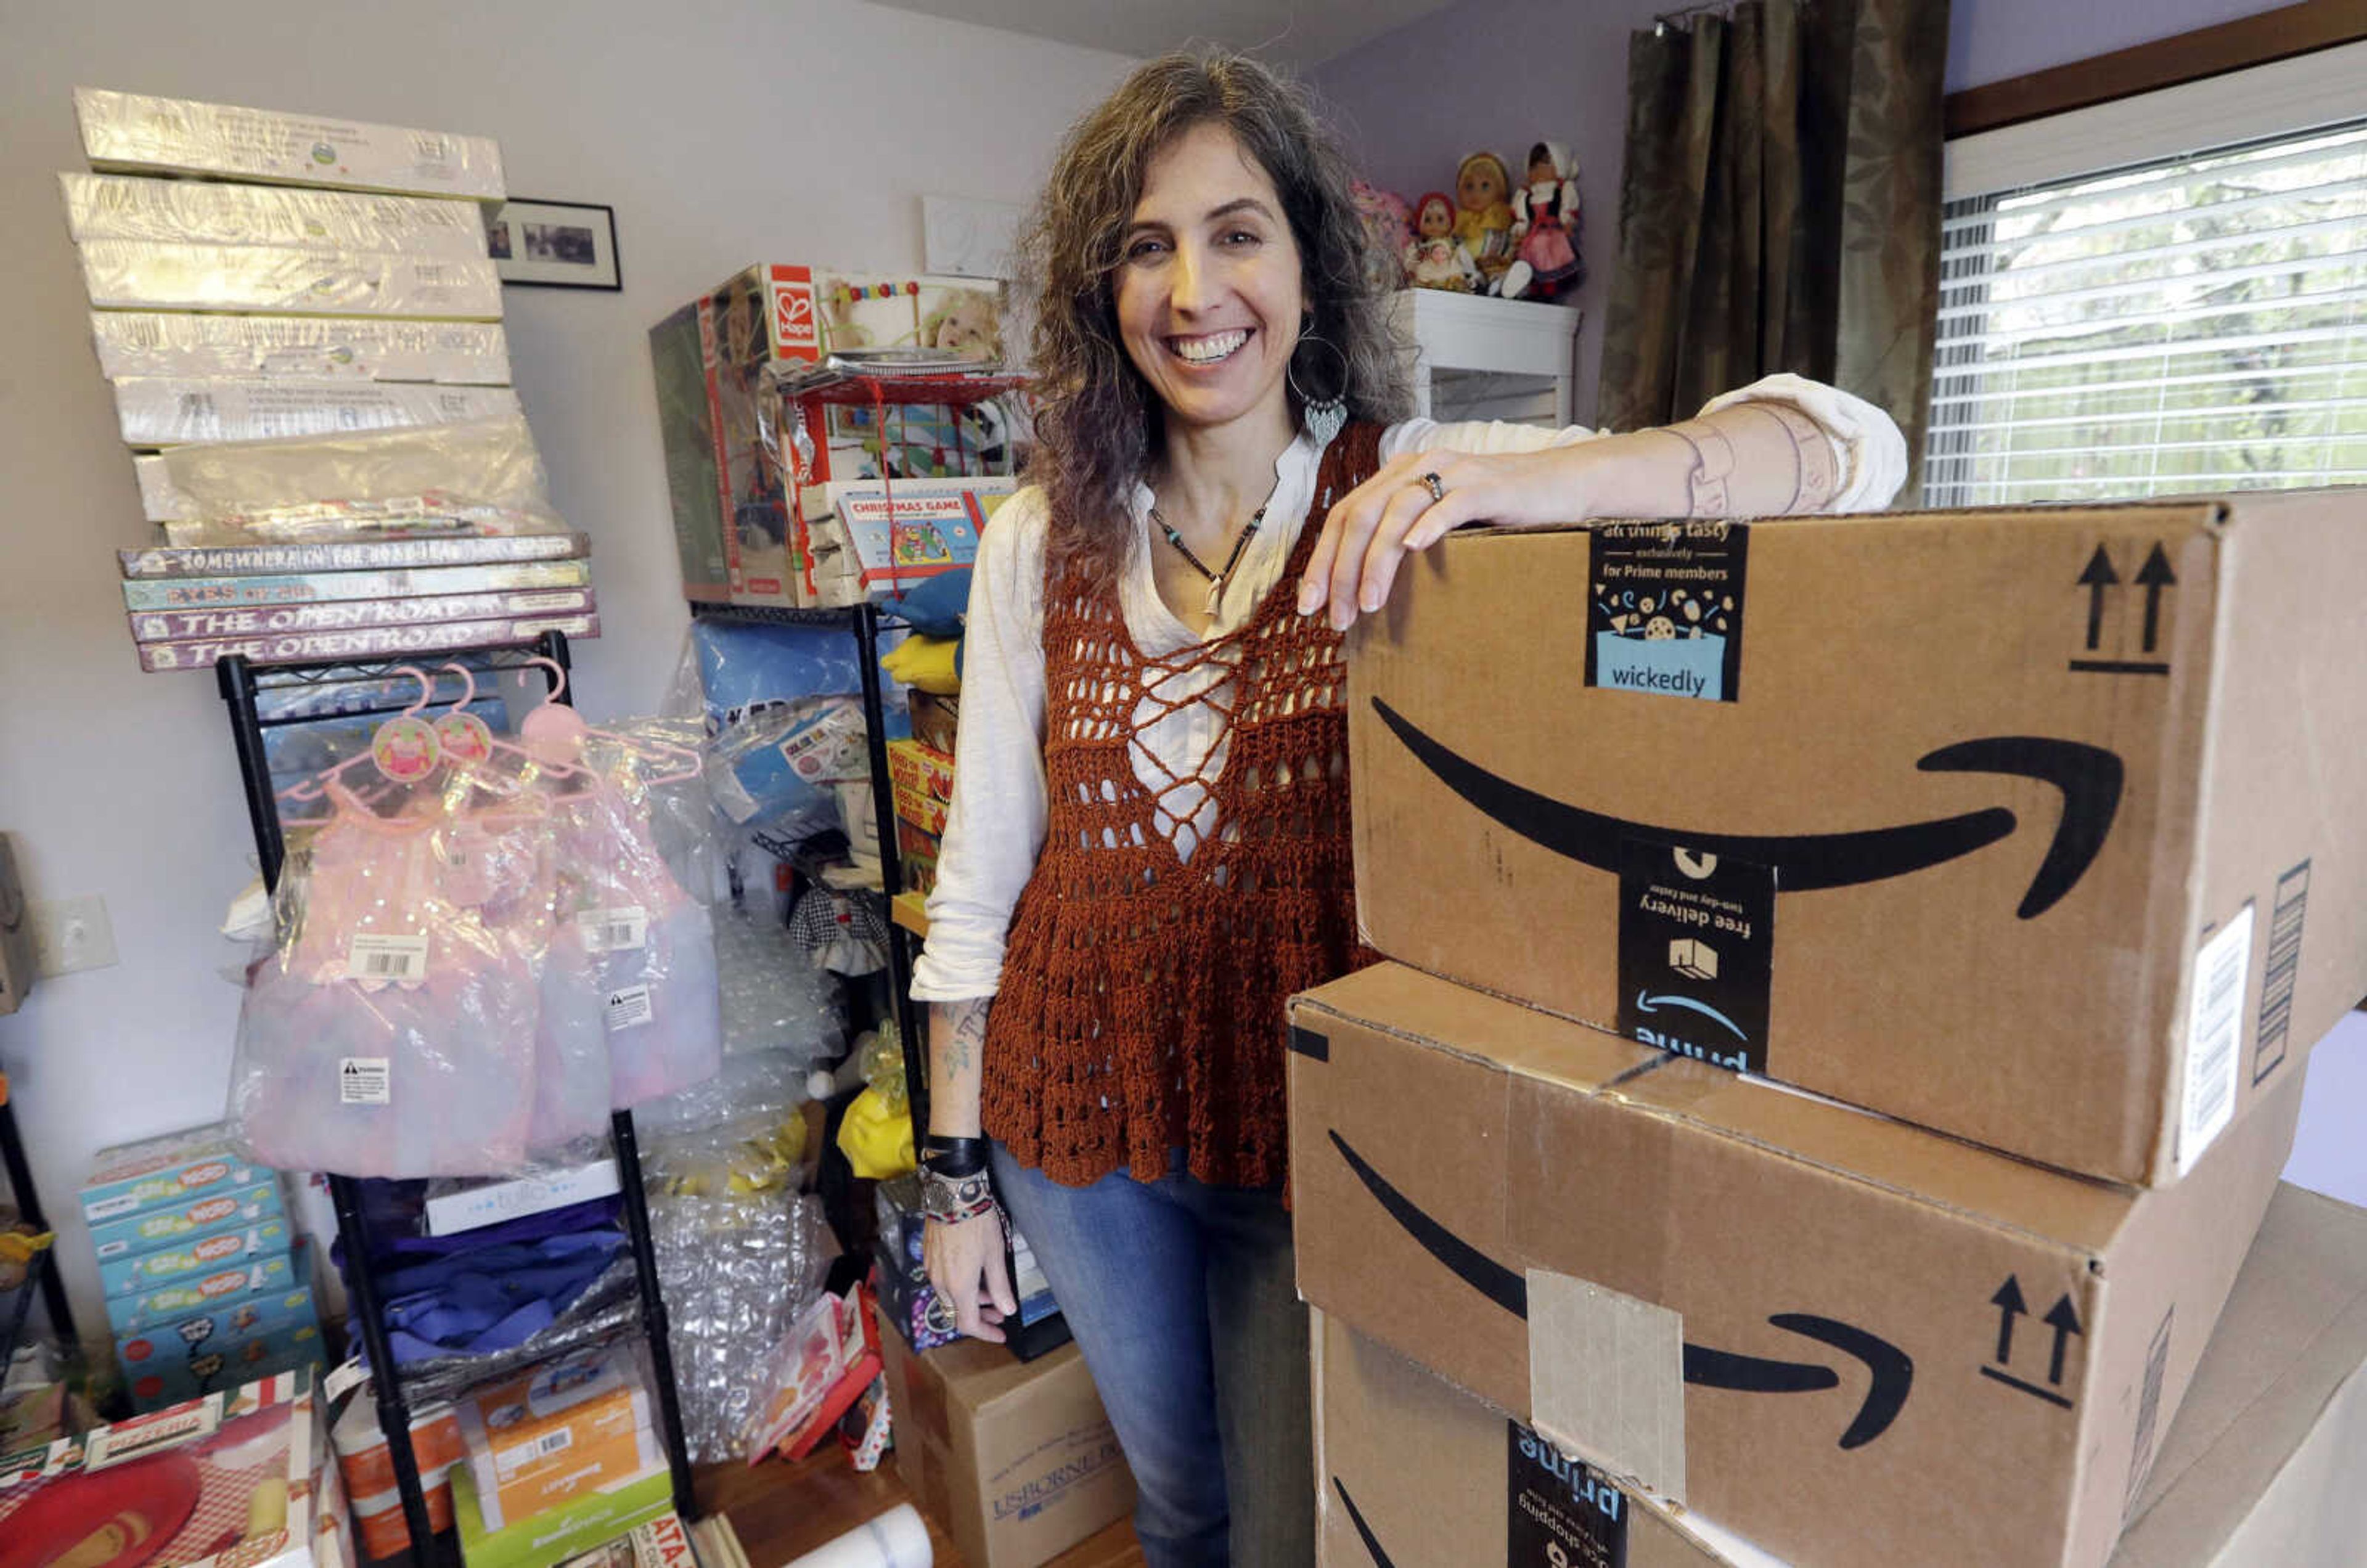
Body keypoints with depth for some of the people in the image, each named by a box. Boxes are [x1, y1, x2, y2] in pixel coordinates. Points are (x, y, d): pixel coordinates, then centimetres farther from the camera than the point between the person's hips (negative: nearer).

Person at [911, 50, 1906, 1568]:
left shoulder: (1411, 499, -11)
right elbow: (981, 872, -1)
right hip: (1084, 1118, 3)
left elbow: (1851, 445, -19)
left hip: (1320, 1118, -2)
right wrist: (956, 1171, 3)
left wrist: (1527, 478, -38)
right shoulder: (1041, 542, -5)